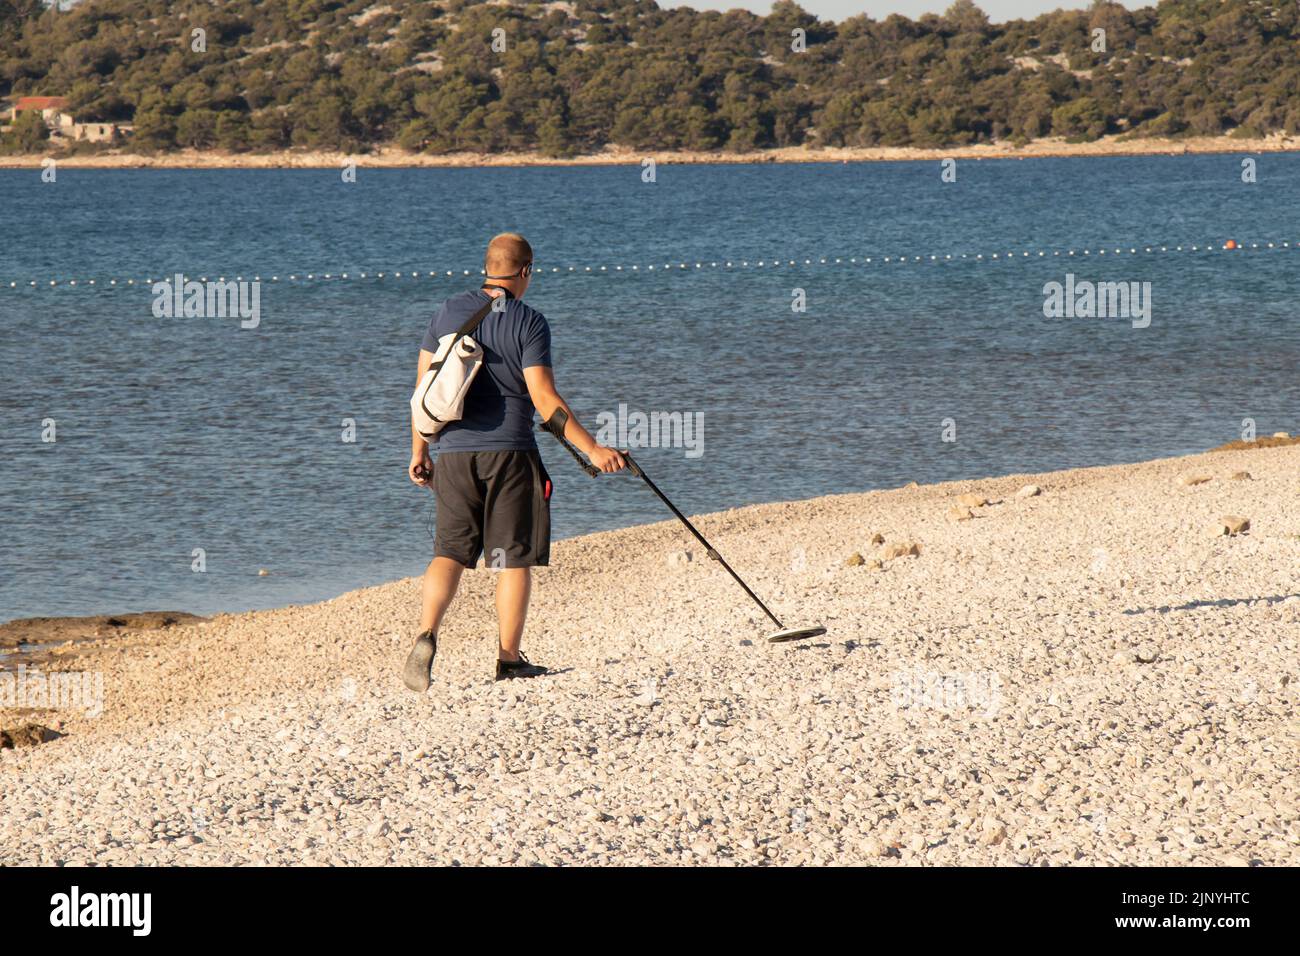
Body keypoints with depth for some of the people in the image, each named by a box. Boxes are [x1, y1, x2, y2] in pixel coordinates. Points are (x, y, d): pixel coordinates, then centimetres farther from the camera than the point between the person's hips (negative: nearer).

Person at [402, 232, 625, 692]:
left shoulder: (450, 312, 6)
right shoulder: (529, 322, -7)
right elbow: (543, 399, -13)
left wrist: (419, 451, 16)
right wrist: (592, 449, -10)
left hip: (455, 451, 4)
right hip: (509, 451, -4)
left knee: (450, 550, 8)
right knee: (514, 557, 5)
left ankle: (426, 635, -14)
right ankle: (509, 659, 7)